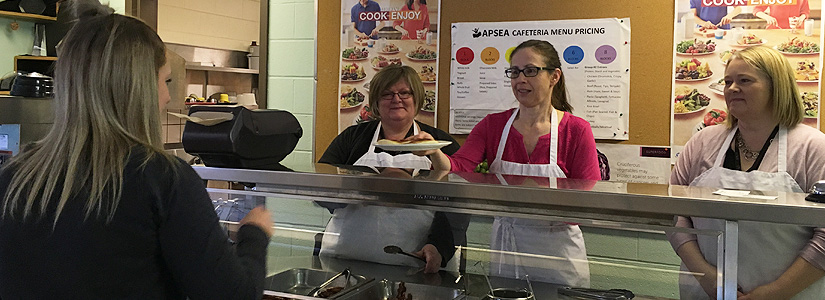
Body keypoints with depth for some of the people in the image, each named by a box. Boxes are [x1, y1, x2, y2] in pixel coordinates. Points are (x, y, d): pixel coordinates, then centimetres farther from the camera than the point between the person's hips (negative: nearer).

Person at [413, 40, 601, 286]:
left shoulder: (576, 130, -8)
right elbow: (458, 169, -15)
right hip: (505, 249, 2)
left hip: (558, 255, -2)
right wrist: (435, 153, -35)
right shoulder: (492, 125, 0)